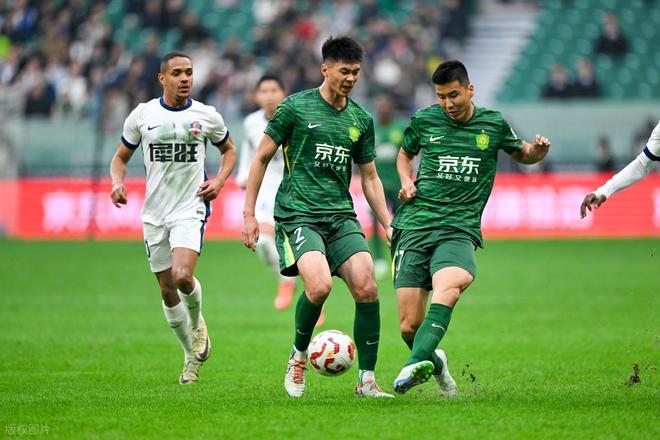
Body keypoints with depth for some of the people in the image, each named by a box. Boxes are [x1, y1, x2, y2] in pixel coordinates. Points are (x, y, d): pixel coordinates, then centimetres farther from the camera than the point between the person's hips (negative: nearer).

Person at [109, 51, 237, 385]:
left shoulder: (207, 116, -1)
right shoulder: (141, 115, 1)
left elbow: (229, 149, 16)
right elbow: (121, 157, 12)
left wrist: (220, 180, -2)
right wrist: (118, 182, -9)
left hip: (191, 209, -2)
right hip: (155, 213, 2)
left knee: (183, 276, -23)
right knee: (167, 290, 6)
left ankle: (197, 322, 10)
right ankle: (191, 355, 25)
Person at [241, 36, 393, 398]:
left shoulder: (361, 119, 13)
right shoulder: (296, 107, -1)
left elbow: (369, 177, 21)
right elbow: (261, 158, 3)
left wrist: (387, 226, 12)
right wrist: (249, 215, 0)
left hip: (342, 216, 5)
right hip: (298, 215, -5)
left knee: (367, 288, -13)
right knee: (319, 286, -26)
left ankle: (367, 380, -3)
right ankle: (299, 354, 1)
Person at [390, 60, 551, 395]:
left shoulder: (493, 124, 8)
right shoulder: (424, 120, 9)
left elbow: (522, 155, 26)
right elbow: (404, 154, 28)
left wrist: (538, 150, 2)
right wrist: (406, 182, 7)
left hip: (459, 229, -1)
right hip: (414, 227, 1)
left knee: (450, 284, -36)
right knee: (409, 326, -6)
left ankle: (416, 362, -49)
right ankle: (433, 362, 27)